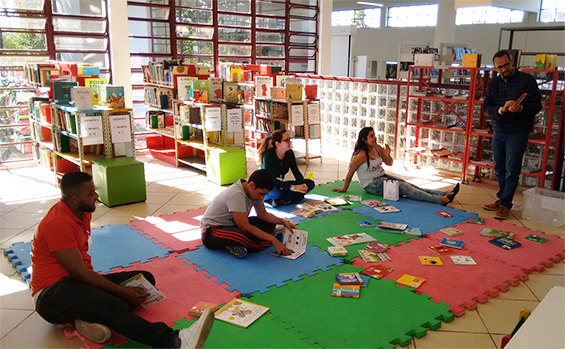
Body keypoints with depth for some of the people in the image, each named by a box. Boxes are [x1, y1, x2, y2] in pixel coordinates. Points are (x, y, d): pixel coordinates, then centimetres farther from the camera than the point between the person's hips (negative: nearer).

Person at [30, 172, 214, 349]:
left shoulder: (83, 212, 10)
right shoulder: (57, 223, -19)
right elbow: (79, 272, -20)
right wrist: (122, 292, -17)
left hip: (81, 282, 10)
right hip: (52, 293, -10)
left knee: (145, 278, 0)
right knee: (111, 305, -37)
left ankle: (93, 317, -22)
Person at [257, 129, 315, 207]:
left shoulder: (289, 153, -1)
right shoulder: (268, 155, -22)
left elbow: (296, 172, -2)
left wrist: (302, 185, -24)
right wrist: (292, 187, -36)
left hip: (280, 185, 8)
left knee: (310, 183, -9)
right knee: (278, 193, -44)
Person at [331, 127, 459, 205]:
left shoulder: (377, 148, 5)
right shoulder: (361, 154, -18)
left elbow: (389, 163, 15)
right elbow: (350, 172, -12)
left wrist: (387, 156, -7)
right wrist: (344, 189, -6)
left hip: (383, 177, 8)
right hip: (372, 184, -8)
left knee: (408, 185, -11)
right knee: (403, 187, -23)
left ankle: (445, 194, -24)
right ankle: (441, 200, -35)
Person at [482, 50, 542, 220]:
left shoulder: (527, 80, -4)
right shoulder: (493, 83, 8)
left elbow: (536, 105, -7)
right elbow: (486, 107, 1)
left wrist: (521, 108, -28)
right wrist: (501, 109, -20)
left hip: (518, 133, -5)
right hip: (498, 131, 5)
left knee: (511, 171, -4)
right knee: (499, 169, 11)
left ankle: (505, 204, 5)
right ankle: (502, 199, 24)